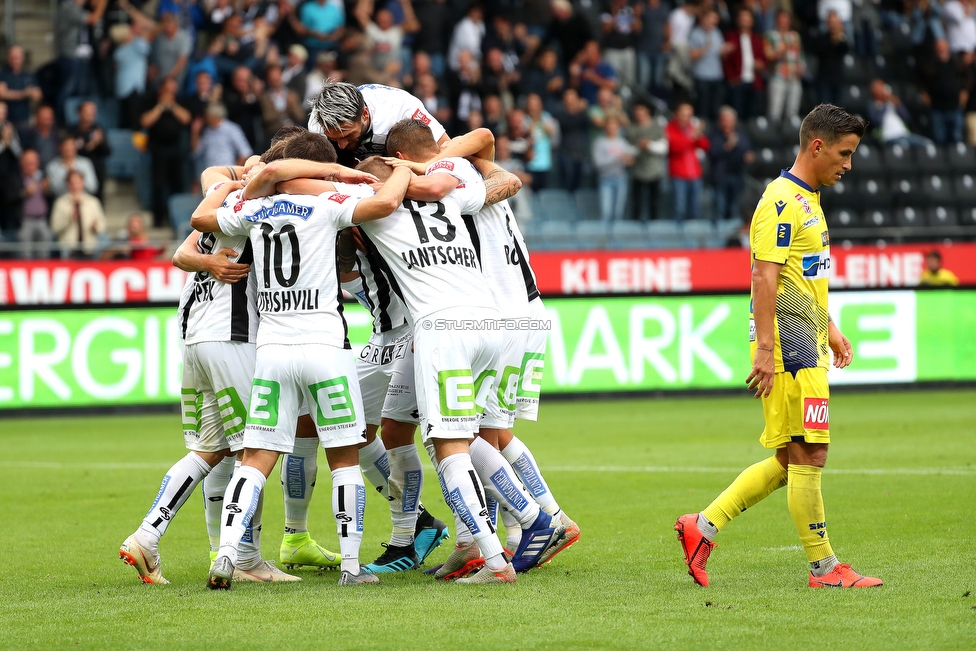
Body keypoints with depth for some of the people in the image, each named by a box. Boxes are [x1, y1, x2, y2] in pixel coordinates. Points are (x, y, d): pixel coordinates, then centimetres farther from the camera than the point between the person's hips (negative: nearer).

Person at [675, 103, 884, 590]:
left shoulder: (808, 200, 19)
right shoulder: (781, 201, -13)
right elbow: (765, 277, -19)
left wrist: (829, 330, 25)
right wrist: (765, 348, -23)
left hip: (807, 346, 10)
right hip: (788, 347, -10)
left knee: (790, 460, 11)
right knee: (807, 456, -5)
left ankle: (704, 526, 15)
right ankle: (824, 568, 0)